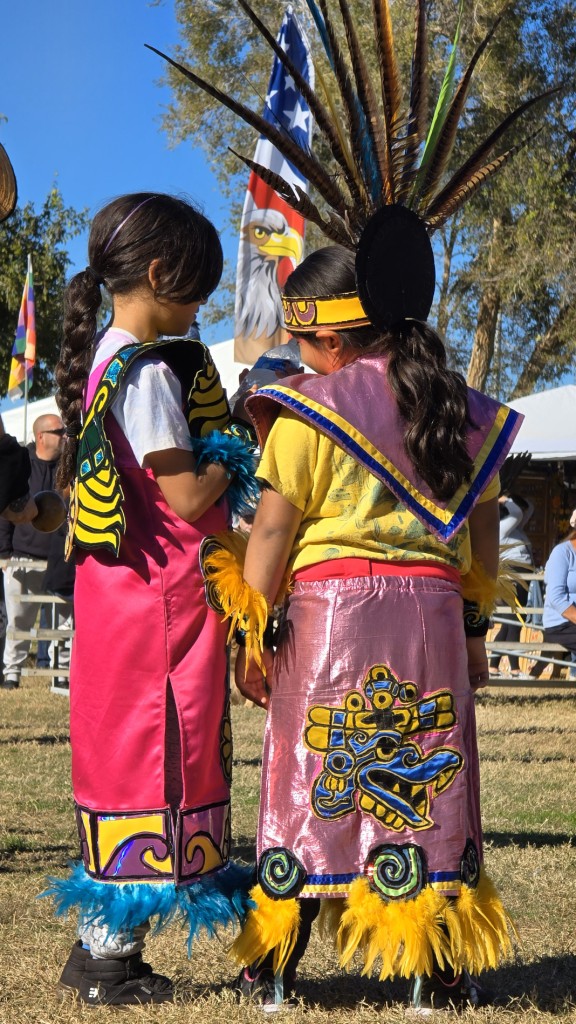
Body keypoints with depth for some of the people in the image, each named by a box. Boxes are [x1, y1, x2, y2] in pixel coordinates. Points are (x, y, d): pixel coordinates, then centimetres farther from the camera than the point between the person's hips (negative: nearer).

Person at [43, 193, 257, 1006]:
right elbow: (188, 496, -17)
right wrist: (242, 450, -1)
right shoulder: (148, 370, -17)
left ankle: (102, 949, 21)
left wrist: (227, 432, 12)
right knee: (154, 755, -2)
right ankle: (108, 955, 6)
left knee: (125, 753, 13)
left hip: (124, 591, 10)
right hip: (161, 596, -10)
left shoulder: (105, 360, 13)